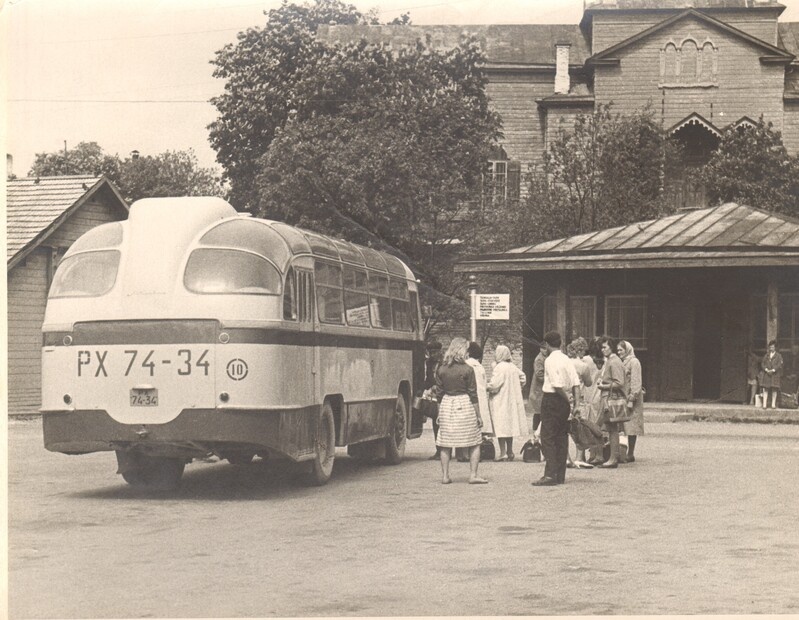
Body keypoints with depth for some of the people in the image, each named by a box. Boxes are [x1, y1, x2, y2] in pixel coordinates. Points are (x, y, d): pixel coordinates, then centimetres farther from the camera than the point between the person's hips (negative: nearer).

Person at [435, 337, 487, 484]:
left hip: (446, 405, 3)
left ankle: (445, 475, 7)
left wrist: (439, 414, 14)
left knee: (445, 443, 8)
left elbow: (440, 394, 6)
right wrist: (478, 415, 1)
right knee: (474, 443, 6)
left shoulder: (441, 369, 2)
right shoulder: (467, 369, -8)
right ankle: (473, 475, 0)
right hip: (464, 405, -3)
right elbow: (473, 394, -5)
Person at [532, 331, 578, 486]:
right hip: (565, 402, 8)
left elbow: (557, 385, -20)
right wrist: (574, 401, 7)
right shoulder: (566, 359, 10)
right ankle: (560, 475, 14)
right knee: (562, 437, 11)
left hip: (552, 399, -8)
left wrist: (568, 399, -8)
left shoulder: (550, 360, -13)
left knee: (548, 438, -6)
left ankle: (550, 475, -14)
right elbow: (576, 382, 5)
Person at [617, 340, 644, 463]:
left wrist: (631, 399, -17)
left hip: (630, 397, -7)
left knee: (631, 427, -6)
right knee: (626, 427, 4)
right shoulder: (621, 362, 18)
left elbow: (636, 382, -12)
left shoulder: (634, 362, -6)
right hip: (622, 398, 7)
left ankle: (630, 454, -4)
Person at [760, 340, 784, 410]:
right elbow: (763, 363, 8)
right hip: (766, 374, 2)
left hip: (775, 374, -2)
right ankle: (764, 404, -7)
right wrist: (766, 370, -10)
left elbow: (779, 365, -4)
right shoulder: (766, 355, 16)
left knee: (774, 389, -4)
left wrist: (773, 370, -16)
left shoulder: (778, 356, 6)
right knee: (765, 389, -5)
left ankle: (773, 404, -1)